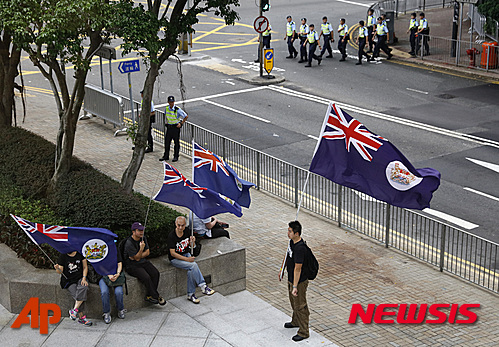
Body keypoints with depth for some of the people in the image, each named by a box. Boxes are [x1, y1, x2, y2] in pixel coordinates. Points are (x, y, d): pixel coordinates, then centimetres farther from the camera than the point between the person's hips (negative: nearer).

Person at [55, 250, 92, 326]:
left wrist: (84, 278, -5)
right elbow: (60, 271, -3)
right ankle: (81, 317, -19)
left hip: (79, 278, 2)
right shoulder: (62, 257, -1)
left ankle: (74, 310, -26)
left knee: (84, 287, -33)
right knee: (77, 296, -26)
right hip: (68, 281, -2)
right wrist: (57, 269, -26)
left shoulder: (80, 254, 4)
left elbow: (85, 267, 8)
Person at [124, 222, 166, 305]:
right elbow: (137, 258, -17)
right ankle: (156, 297, -12)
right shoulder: (129, 243, -19)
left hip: (143, 262, 7)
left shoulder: (143, 238, 4)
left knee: (155, 273, -16)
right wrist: (141, 249, -33)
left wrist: (137, 256, -11)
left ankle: (149, 296, -7)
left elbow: (147, 252, 6)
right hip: (132, 266, -7)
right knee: (146, 277, -28)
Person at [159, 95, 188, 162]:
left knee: (176, 142, 2)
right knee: (167, 142, 7)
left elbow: (186, 116, -11)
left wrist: (181, 123, -10)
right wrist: (167, 122, 14)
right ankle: (166, 156, 17)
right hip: (169, 127, 5)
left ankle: (176, 156, 11)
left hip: (176, 127, -5)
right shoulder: (167, 108, 1)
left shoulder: (178, 109, -17)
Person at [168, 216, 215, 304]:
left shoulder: (187, 232, 0)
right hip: (175, 259, -5)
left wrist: (192, 242, -13)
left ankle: (190, 294, -14)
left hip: (186, 254, 5)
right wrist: (187, 259, -23)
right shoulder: (171, 236, -17)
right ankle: (203, 287, -24)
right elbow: (173, 253, -19)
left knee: (191, 270, -25)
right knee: (193, 265, -29)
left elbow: (192, 246, 12)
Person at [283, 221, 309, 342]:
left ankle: (303, 332, 17)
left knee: (300, 306, 4)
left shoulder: (300, 248, -32)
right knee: (293, 302, 28)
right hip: (291, 278, 10)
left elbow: (297, 269, -29)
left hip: (299, 282, -10)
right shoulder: (292, 241, -3)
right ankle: (296, 322, 50)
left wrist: (295, 286, -26)